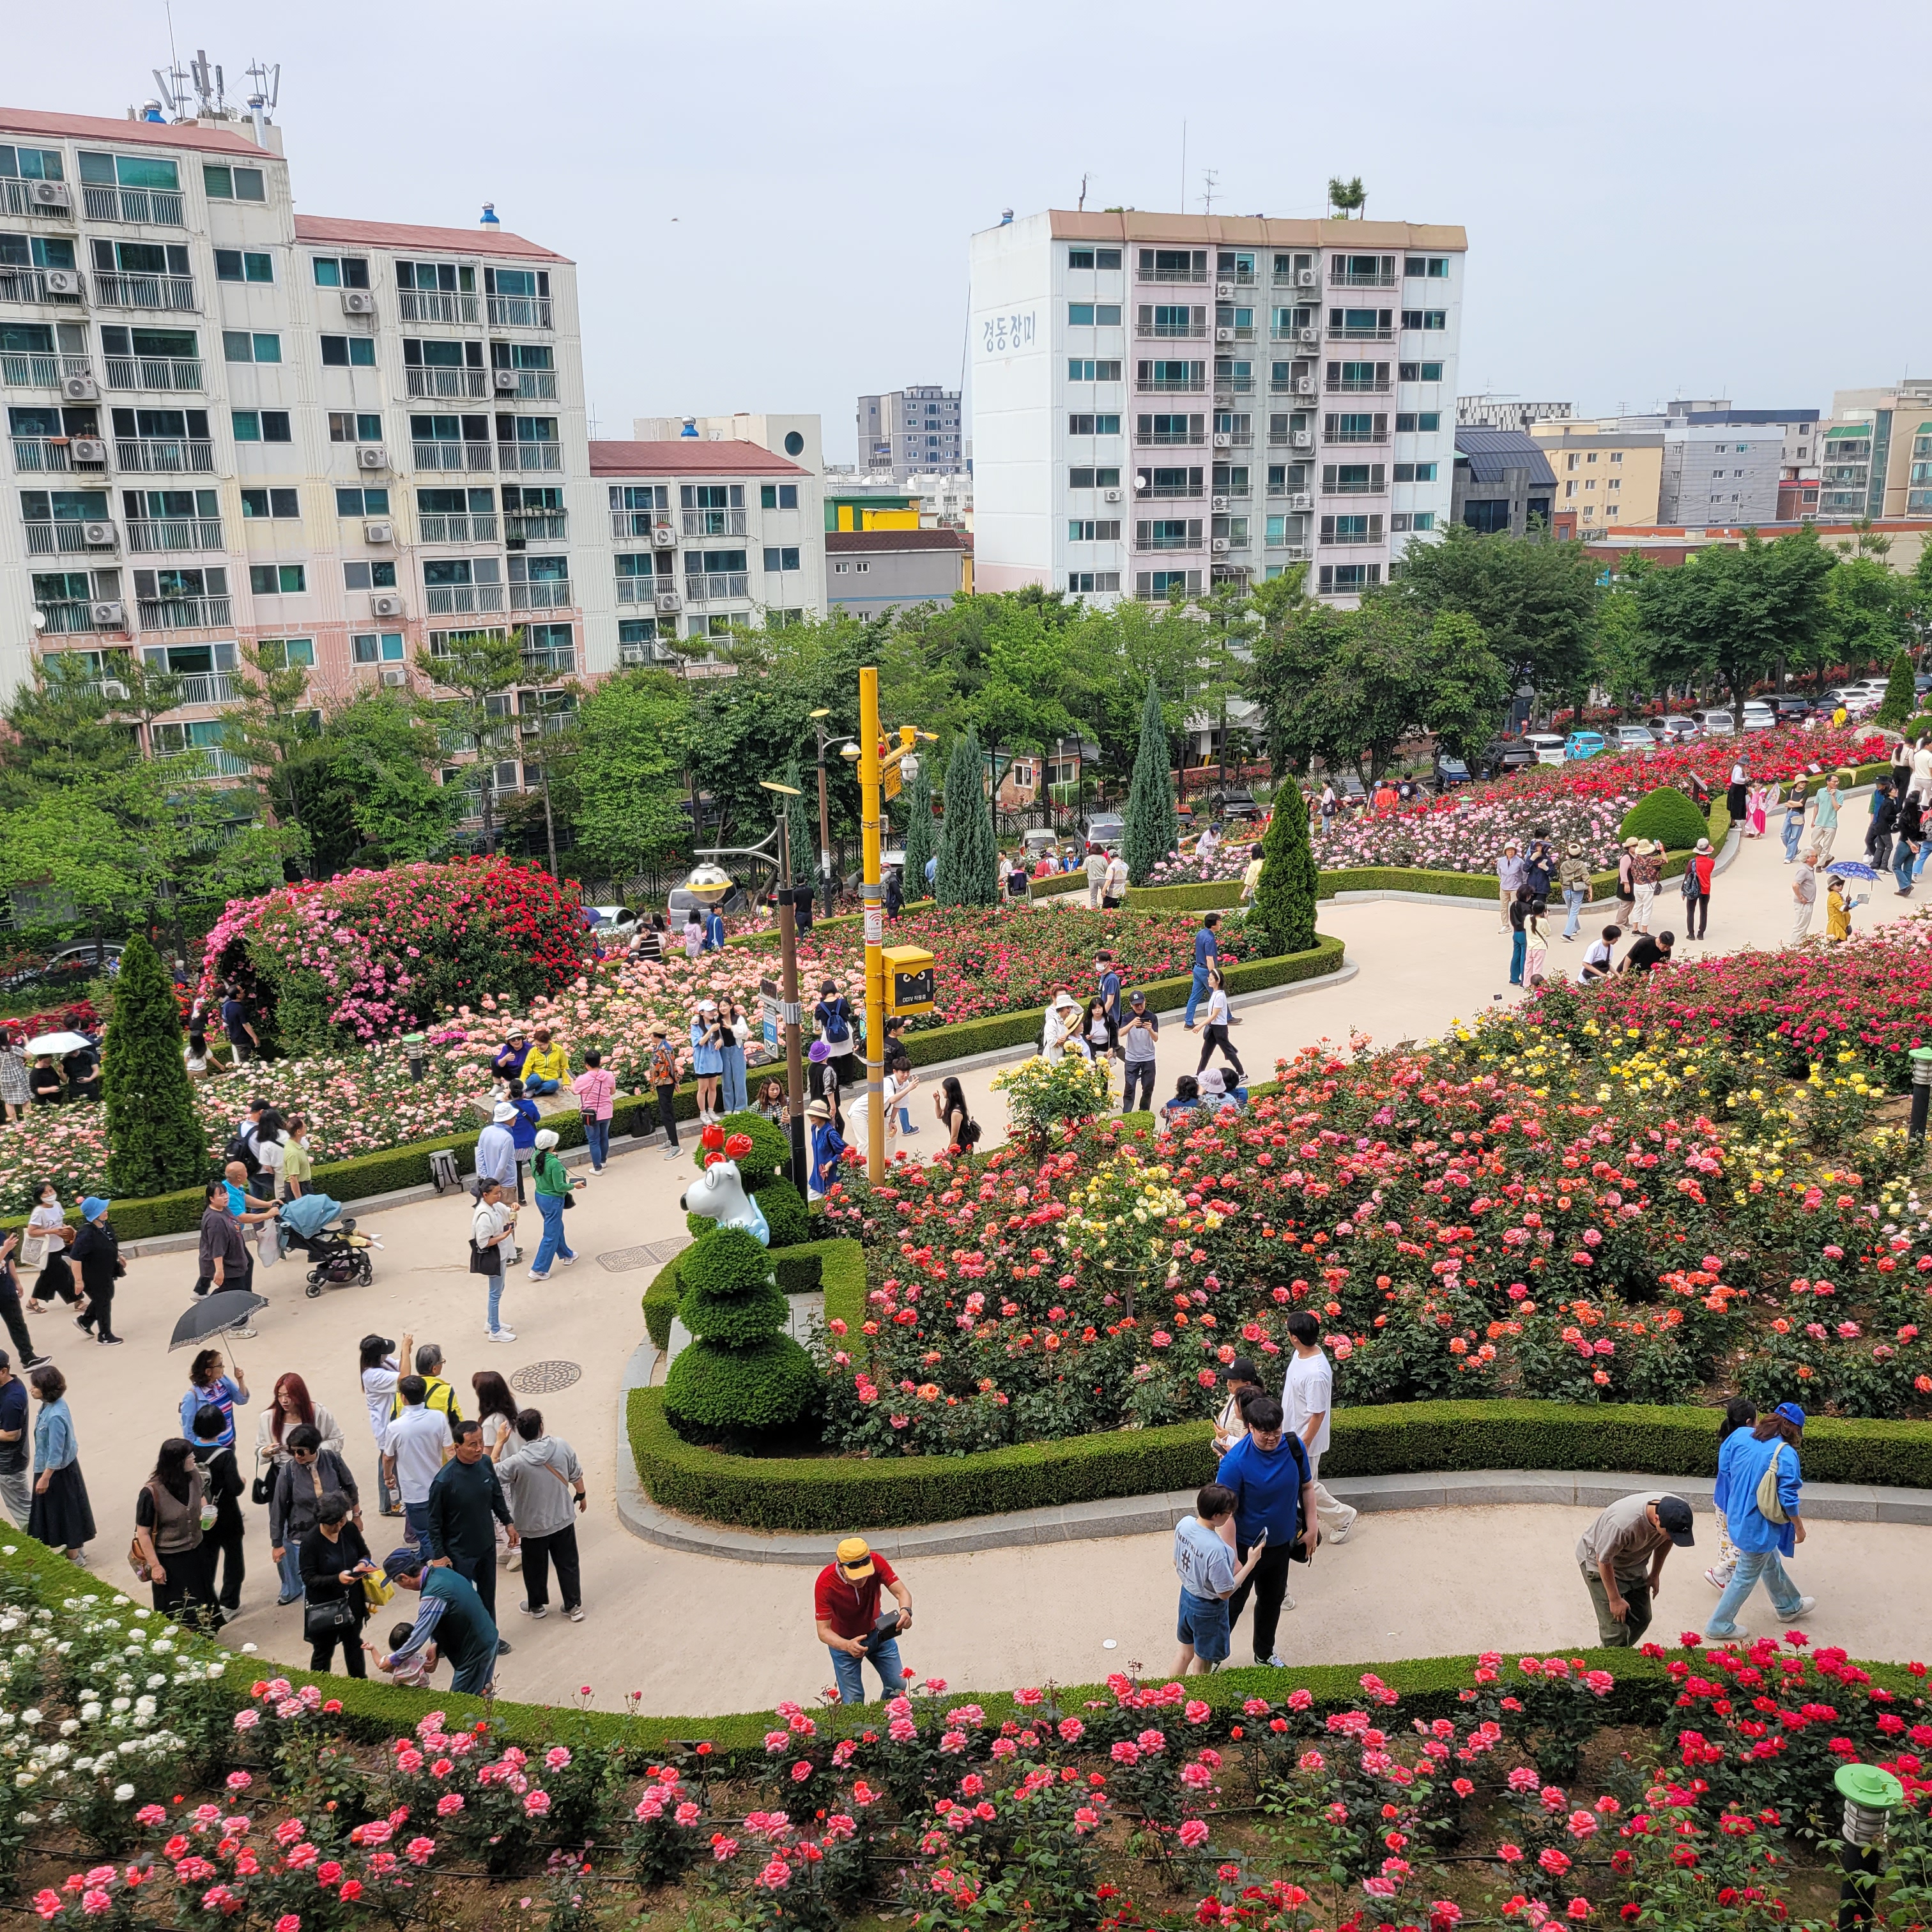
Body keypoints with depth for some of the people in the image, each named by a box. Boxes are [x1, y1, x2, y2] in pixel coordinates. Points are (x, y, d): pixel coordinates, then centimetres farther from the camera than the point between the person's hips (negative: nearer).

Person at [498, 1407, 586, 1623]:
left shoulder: (516, 1462, -27)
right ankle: (574, 1606, 27)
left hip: (533, 1525, -2)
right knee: (568, 1564, 18)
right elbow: (576, 1474, -3)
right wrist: (582, 1495, 16)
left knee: (535, 1567, 20)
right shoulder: (561, 1446, -16)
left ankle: (537, 1605, 39)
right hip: (563, 1519, 3)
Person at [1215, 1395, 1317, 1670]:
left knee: (1273, 1600, 24)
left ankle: (1265, 1654, 47)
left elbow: (1306, 1486, 3)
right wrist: (1233, 1558, -23)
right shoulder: (1235, 1461, -29)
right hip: (1246, 1547, -5)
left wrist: (1312, 1528, 3)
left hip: (1281, 1544, 5)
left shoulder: (1294, 1447, -14)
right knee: (1232, 1604, 11)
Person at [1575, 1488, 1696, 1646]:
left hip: (1634, 1562, 6)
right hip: (1598, 1560, -6)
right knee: (1616, 1628, -11)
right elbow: (1604, 1560, -27)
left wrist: (1655, 1574, 7)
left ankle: (1625, 1651, 34)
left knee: (1641, 1619, 11)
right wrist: (1615, 1600, -17)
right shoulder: (1623, 1524, -43)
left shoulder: (1677, 1512, -24)